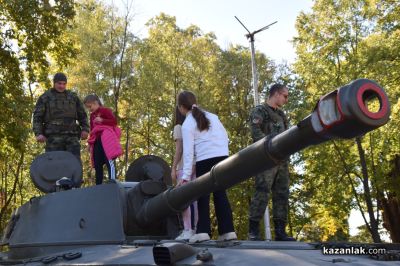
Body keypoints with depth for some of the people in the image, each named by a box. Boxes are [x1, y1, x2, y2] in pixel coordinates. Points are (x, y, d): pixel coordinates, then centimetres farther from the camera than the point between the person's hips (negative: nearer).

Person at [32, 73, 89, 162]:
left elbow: (82, 115, 19)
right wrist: (38, 133, -7)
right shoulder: (45, 97, 11)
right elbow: (37, 117, 6)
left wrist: (85, 129, 4)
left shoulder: (73, 97, 19)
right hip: (53, 137, -2)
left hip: (72, 137, 2)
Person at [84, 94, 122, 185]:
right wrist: (91, 144, 17)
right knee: (97, 165, 4)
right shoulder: (92, 115, 21)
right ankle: (98, 185, 7)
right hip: (97, 142, 7)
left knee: (109, 161, -15)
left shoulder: (105, 110, 0)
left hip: (106, 140, -7)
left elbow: (114, 121, -8)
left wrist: (102, 120, -16)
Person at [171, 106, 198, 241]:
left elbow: (179, 149, -7)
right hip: (196, 164, 6)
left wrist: (173, 168, -4)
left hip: (184, 166, -6)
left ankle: (187, 230, -9)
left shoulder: (179, 127, -1)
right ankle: (194, 229, 10)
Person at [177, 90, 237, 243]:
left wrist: (186, 176, -5)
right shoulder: (211, 116, 18)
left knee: (203, 194, 4)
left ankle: (203, 231, -4)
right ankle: (228, 230, 8)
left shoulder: (187, 125, 1)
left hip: (205, 160, -5)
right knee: (220, 193, 10)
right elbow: (225, 136, 17)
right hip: (223, 156, 5)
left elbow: (188, 152, -5)